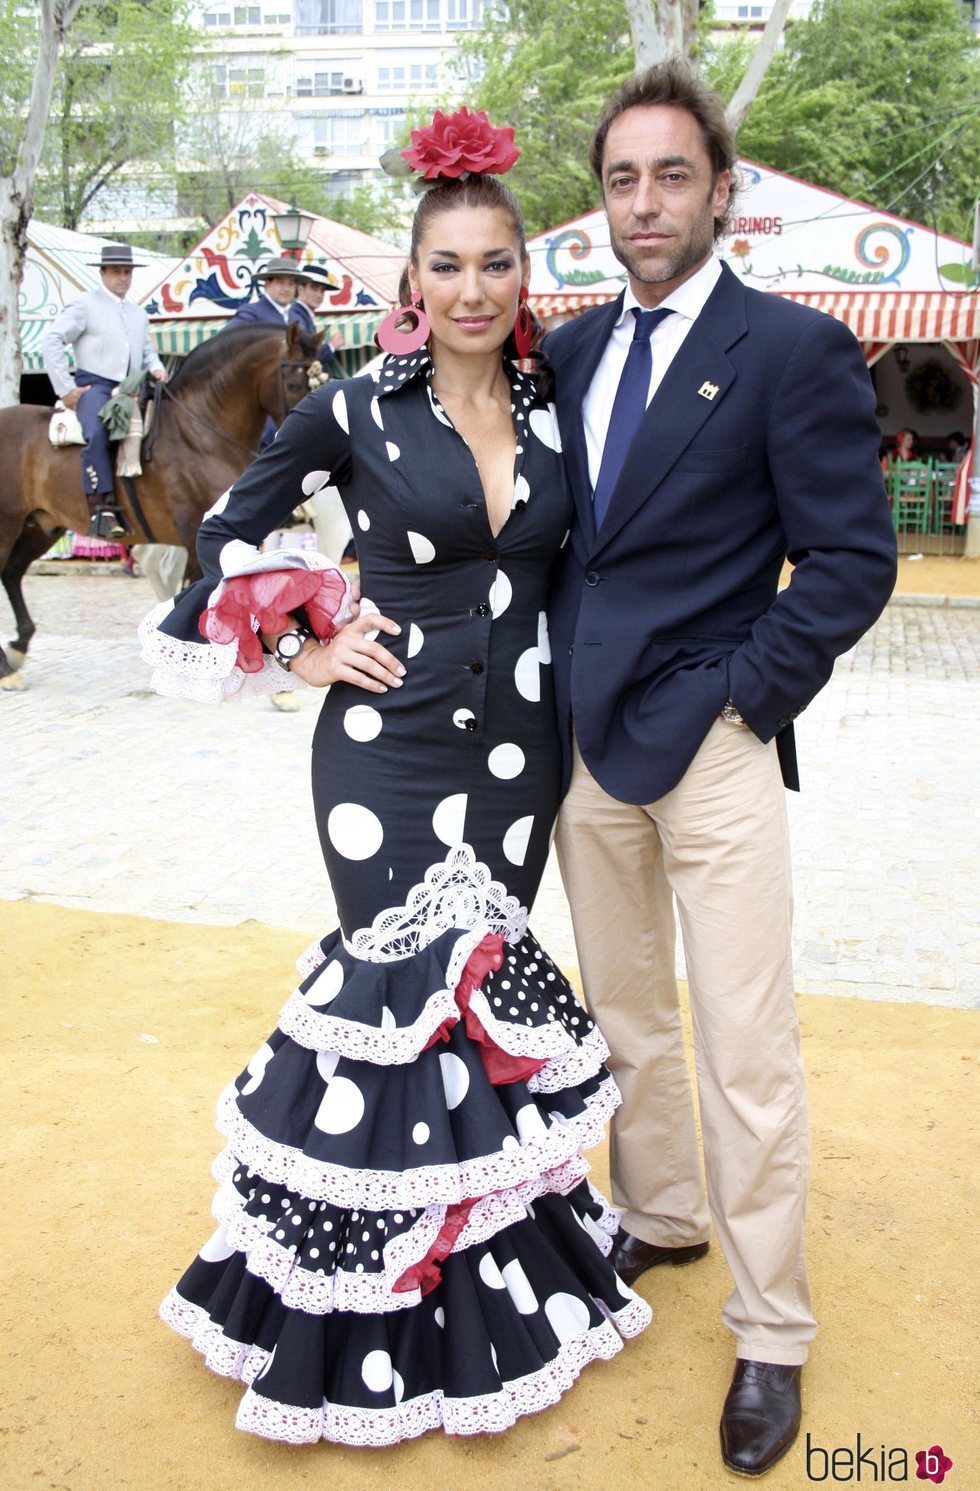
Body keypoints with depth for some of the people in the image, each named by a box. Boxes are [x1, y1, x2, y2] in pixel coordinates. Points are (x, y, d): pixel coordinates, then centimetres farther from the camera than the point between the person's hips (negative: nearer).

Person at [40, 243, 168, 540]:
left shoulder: (139, 314, 23)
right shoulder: (84, 305, 3)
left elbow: (148, 352, 31)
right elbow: (52, 340, -4)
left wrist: (156, 369, 5)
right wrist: (65, 388, -10)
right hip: (94, 385, -7)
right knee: (96, 433, -34)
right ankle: (101, 509, -38)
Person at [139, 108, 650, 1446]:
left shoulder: (552, 415, 7)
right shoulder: (359, 411, -4)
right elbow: (231, 529, 4)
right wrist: (304, 646, -3)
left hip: (518, 742, 4)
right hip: (389, 745, -3)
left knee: (482, 984, 13)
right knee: (416, 985, 0)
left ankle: (493, 1255, 33)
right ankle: (394, 1310, 21)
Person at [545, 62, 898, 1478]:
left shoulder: (795, 348, -7)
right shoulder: (568, 349, 10)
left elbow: (852, 557, -8)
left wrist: (743, 693, -13)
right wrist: (554, 691, 4)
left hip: (712, 742, -5)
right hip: (583, 737, 6)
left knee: (745, 1050, 1)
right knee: (622, 1013, 18)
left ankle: (771, 1335, 18)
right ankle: (659, 1215, 40)